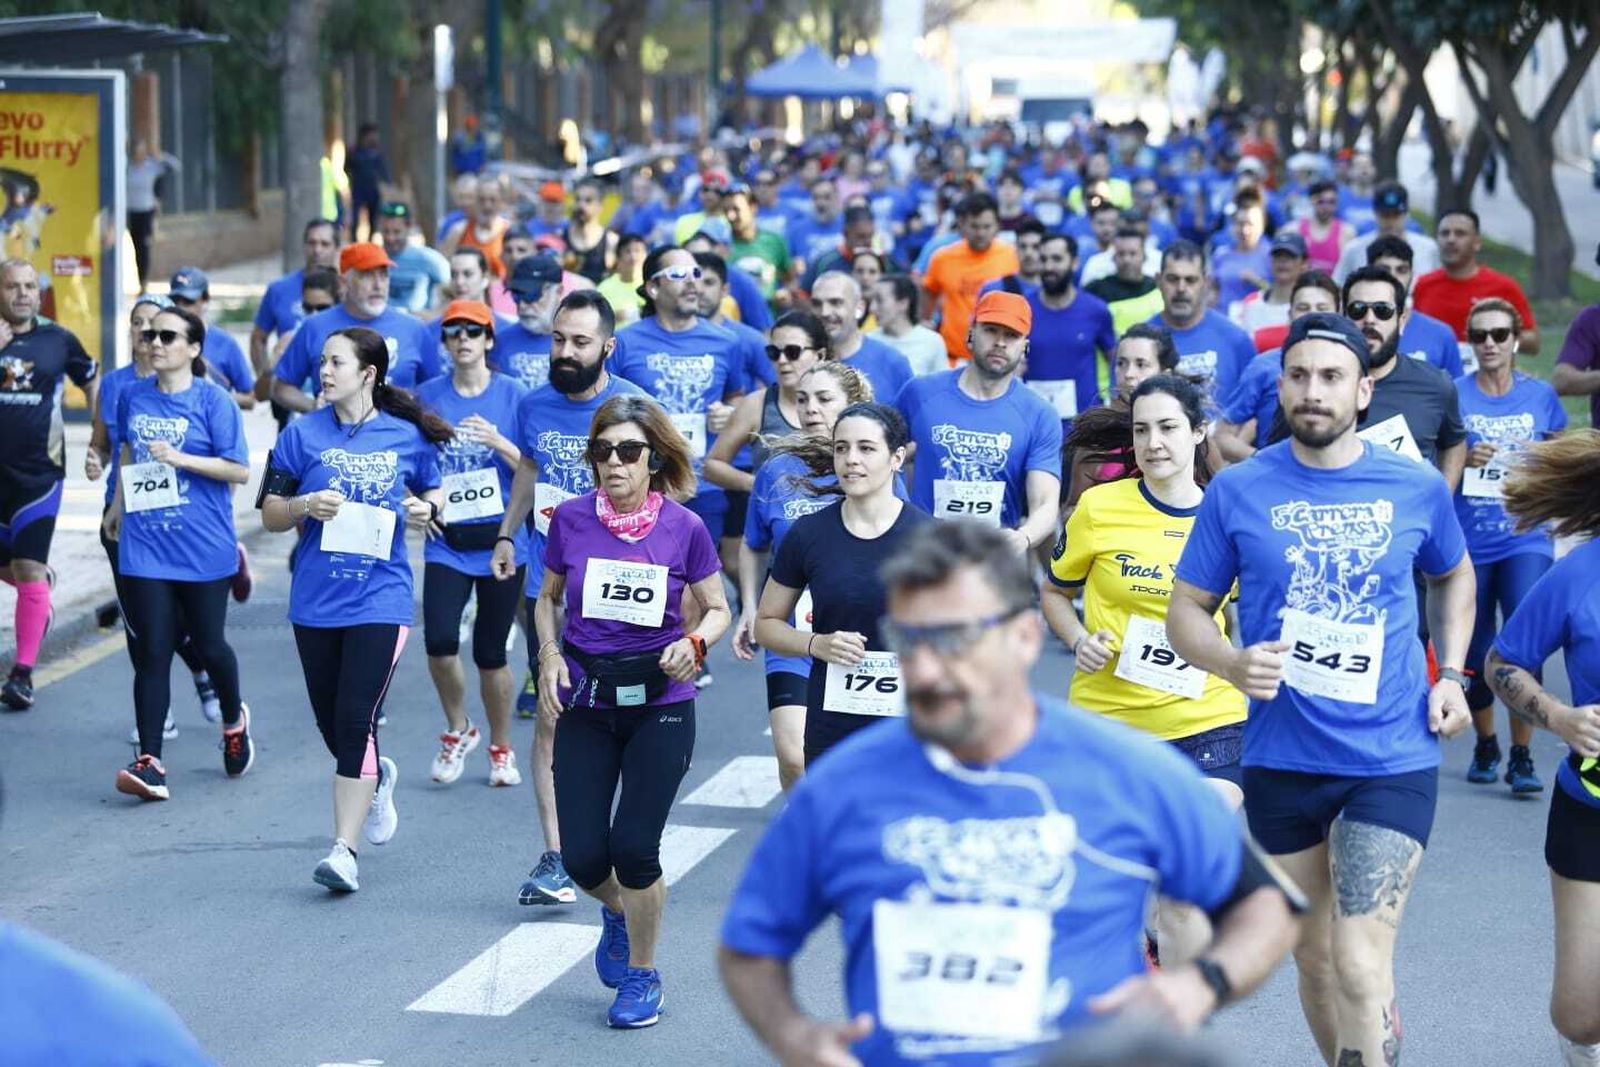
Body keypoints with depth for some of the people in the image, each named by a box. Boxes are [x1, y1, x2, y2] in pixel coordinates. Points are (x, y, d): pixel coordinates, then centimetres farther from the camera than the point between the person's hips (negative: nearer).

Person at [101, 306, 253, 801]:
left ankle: (234, 721, 40)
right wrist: (118, 505, 24)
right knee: (151, 653, -3)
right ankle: (149, 763, -6)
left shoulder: (213, 400, -7)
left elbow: (239, 470, -10)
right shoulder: (133, 397, 7)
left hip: (203, 547, -3)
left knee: (207, 643, 10)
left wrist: (182, 459, -19)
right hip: (144, 545, 3)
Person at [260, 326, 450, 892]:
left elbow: (433, 493, 17)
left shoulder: (408, 436, 1)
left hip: (380, 597, -3)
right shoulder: (303, 434, 2)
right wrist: (306, 505, -15)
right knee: (331, 723, 12)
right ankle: (375, 779, 45)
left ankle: (344, 850, -9)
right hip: (316, 599, 3)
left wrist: (425, 507, -5)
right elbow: (271, 515, 5)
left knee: (356, 721, -12)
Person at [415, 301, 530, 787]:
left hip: (502, 540, -1)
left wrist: (498, 443, -18)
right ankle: (457, 729, 9)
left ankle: (501, 748, 26)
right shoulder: (426, 397, 5)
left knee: (490, 652, 4)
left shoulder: (513, 395, 0)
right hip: (446, 542, 1)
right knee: (440, 640, -18)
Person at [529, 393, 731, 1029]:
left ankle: (642, 974, 15)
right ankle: (618, 912, 35)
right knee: (583, 858, -2)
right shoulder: (572, 519, -2)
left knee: (634, 847, -9)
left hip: (660, 702, -2)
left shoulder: (684, 529, -6)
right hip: (585, 701, 2)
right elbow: (548, 598, 13)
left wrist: (694, 642, -15)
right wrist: (550, 655, -3)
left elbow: (717, 610, 6)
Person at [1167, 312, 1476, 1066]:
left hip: (1393, 759, -2)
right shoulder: (1238, 491, -4)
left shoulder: (1416, 488, -1)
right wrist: (1233, 664, -20)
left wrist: (1451, 675, 5)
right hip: (1280, 760, 2)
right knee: (1315, 959, 16)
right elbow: (1186, 612, 1)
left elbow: (1454, 577, 19)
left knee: (1361, 965, -14)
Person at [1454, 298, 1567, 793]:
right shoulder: (1453, 395, 1)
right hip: (1467, 542, 0)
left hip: (1524, 539, 0)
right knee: (1475, 654, 7)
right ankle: (1485, 746, 29)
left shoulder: (1540, 395, 6)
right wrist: (1464, 459, -13)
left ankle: (1522, 756, -6)